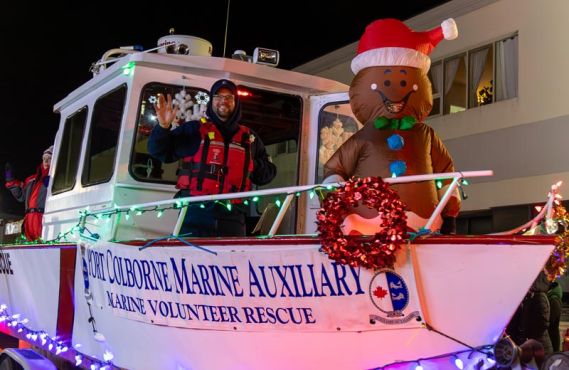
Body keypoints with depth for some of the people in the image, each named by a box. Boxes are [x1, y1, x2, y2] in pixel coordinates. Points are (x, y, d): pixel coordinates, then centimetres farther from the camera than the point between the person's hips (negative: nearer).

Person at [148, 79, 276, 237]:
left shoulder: (249, 138, 17)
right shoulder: (194, 130, 9)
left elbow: (268, 172, 23)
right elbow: (160, 151, 7)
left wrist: (253, 165, 2)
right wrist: (163, 128, -12)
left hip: (232, 217, 3)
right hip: (195, 213, -2)